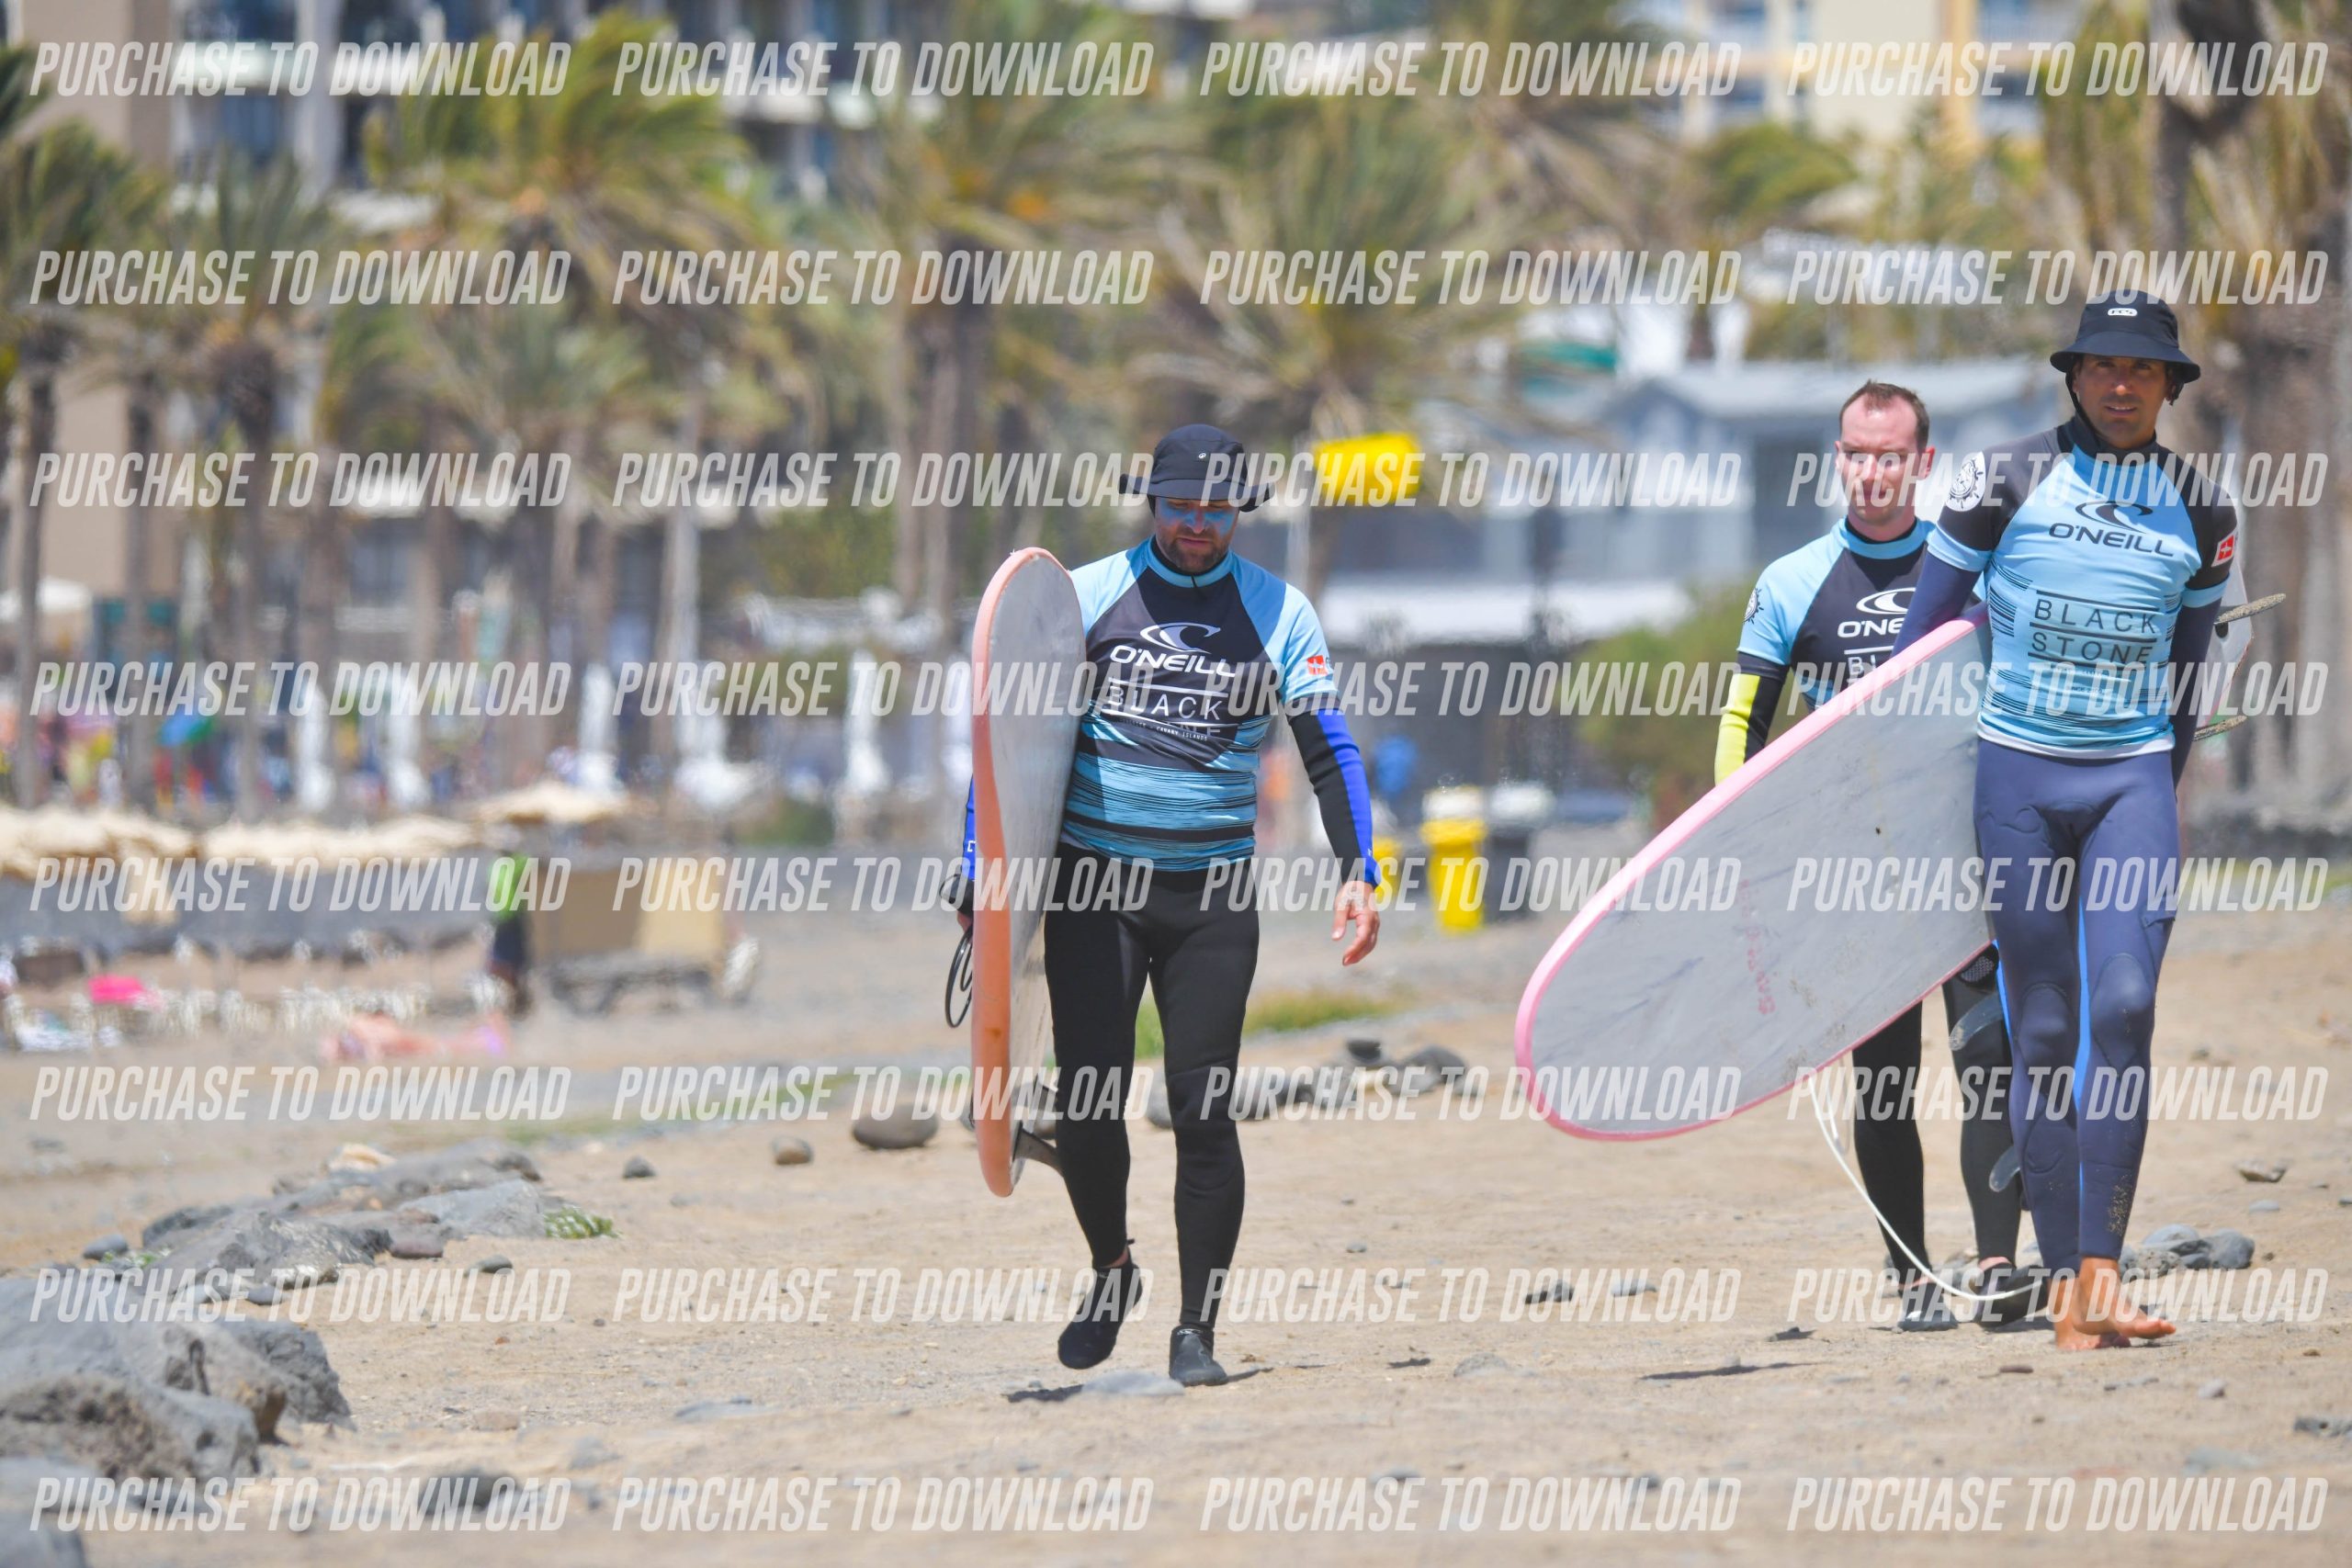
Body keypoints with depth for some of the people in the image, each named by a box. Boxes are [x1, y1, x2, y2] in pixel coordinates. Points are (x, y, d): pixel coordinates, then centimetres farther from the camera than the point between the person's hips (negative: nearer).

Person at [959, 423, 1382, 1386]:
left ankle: (1195, 1331, 3)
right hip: (1094, 878, 0)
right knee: (1086, 1099, -5)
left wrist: (1358, 872, -11)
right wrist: (978, 866, -3)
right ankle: (1112, 1271, 22)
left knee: (1203, 1110, -6)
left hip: (1212, 891, 0)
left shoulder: (1277, 613, 4)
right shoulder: (1088, 596, 3)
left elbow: (1329, 747, 2)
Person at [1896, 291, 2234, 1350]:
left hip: (2131, 776, 1)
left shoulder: (2199, 511, 7)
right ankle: (2061, 1282, 2)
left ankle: (2100, 1273, -19)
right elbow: (1925, 628, 5)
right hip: (2017, 773, -1)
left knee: (2124, 1008, -16)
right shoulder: (2008, 483, -1)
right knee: (2043, 1031, 0)